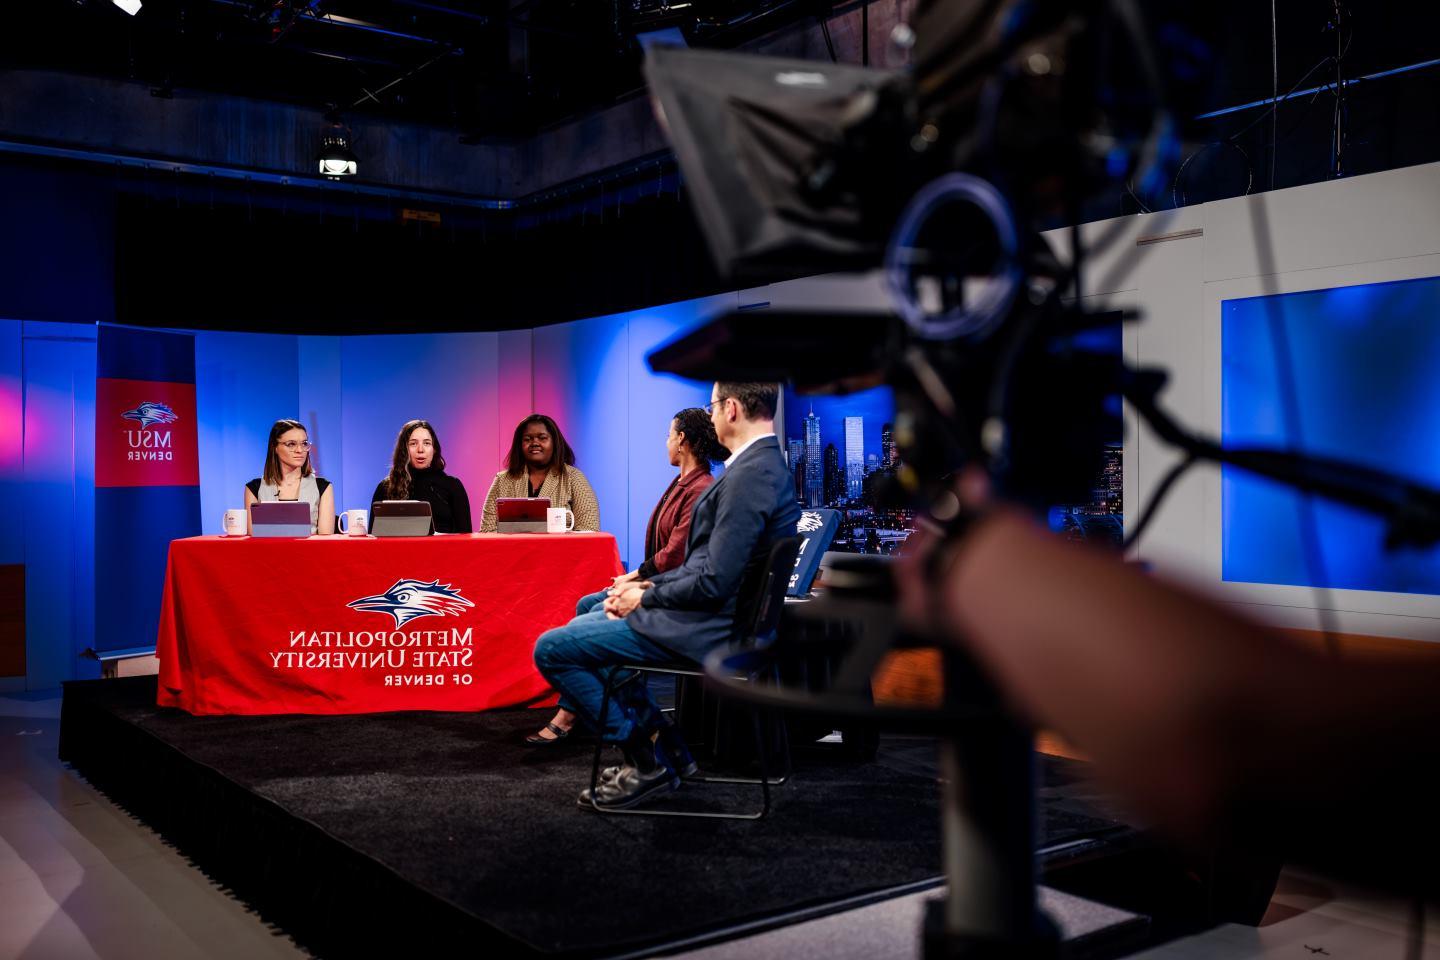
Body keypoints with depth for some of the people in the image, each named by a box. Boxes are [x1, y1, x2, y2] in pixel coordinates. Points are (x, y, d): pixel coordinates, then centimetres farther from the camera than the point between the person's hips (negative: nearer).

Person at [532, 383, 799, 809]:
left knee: (552, 649, -8)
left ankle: (646, 759, 2)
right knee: (590, 612, 27)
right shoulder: (764, 463, 9)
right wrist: (651, 584, 7)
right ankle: (661, 741, 21)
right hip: (710, 611, 11)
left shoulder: (750, 475, -24)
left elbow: (714, 583, -26)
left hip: (704, 627, -11)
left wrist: (645, 598, -11)